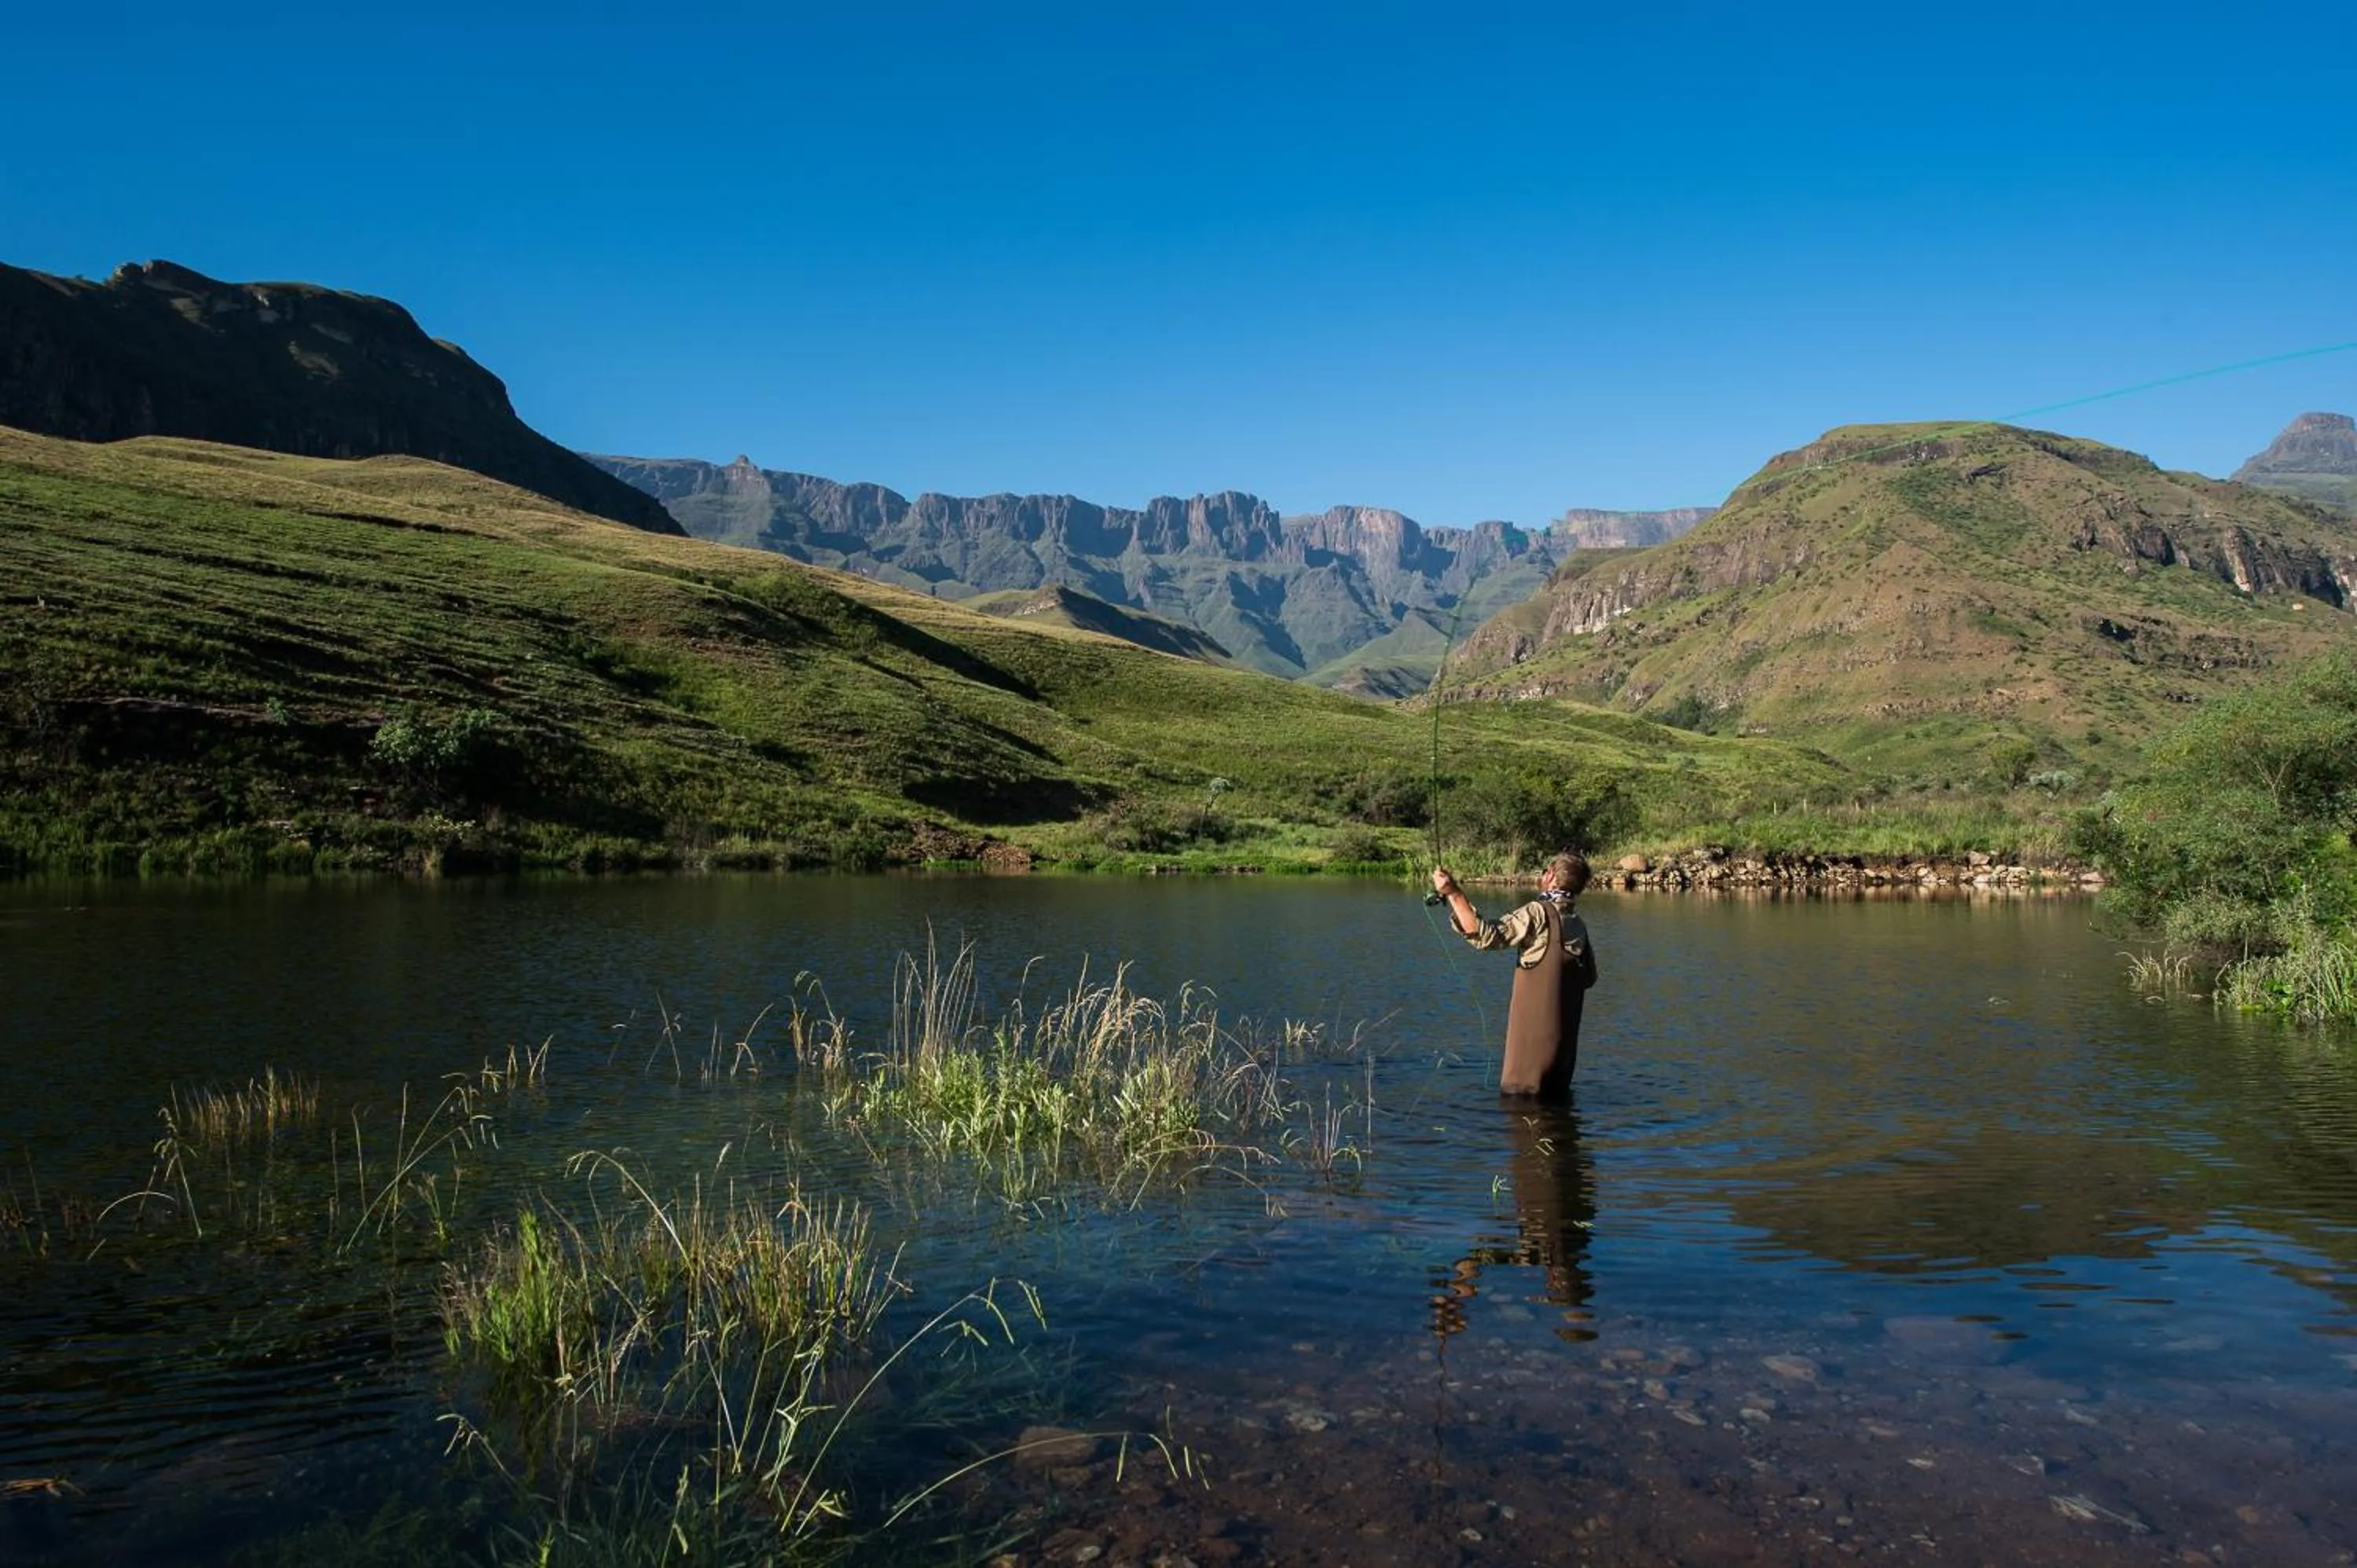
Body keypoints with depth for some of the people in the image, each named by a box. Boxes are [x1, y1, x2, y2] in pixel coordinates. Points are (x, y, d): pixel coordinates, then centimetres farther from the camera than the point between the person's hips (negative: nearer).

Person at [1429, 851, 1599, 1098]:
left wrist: (1454, 894, -24)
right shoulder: (1579, 925, 8)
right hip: (1564, 1036, 7)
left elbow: (1486, 936, -24)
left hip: (1533, 1030, -7)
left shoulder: (1539, 913, -14)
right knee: (1554, 1096, 16)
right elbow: (1589, 977, 19)